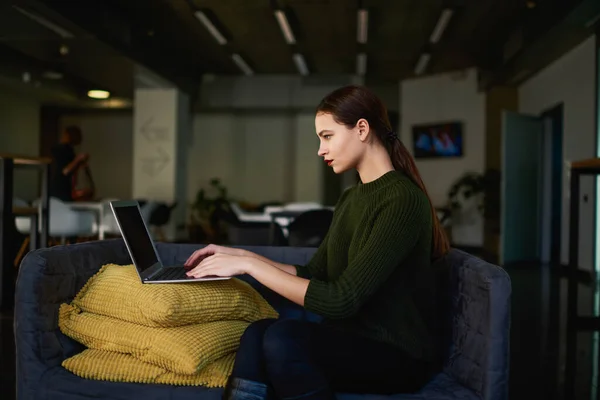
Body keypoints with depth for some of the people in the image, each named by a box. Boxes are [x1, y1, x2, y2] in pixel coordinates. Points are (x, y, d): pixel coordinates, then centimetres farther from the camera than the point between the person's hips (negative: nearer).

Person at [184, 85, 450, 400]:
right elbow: (313, 275, 14)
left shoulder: (403, 200, -17)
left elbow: (340, 300, -24)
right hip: (352, 341, 7)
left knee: (284, 337, -31)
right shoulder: (349, 199, 11)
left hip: (399, 354, -7)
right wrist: (239, 255, 6)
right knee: (257, 334, -22)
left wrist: (249, 264, -19)